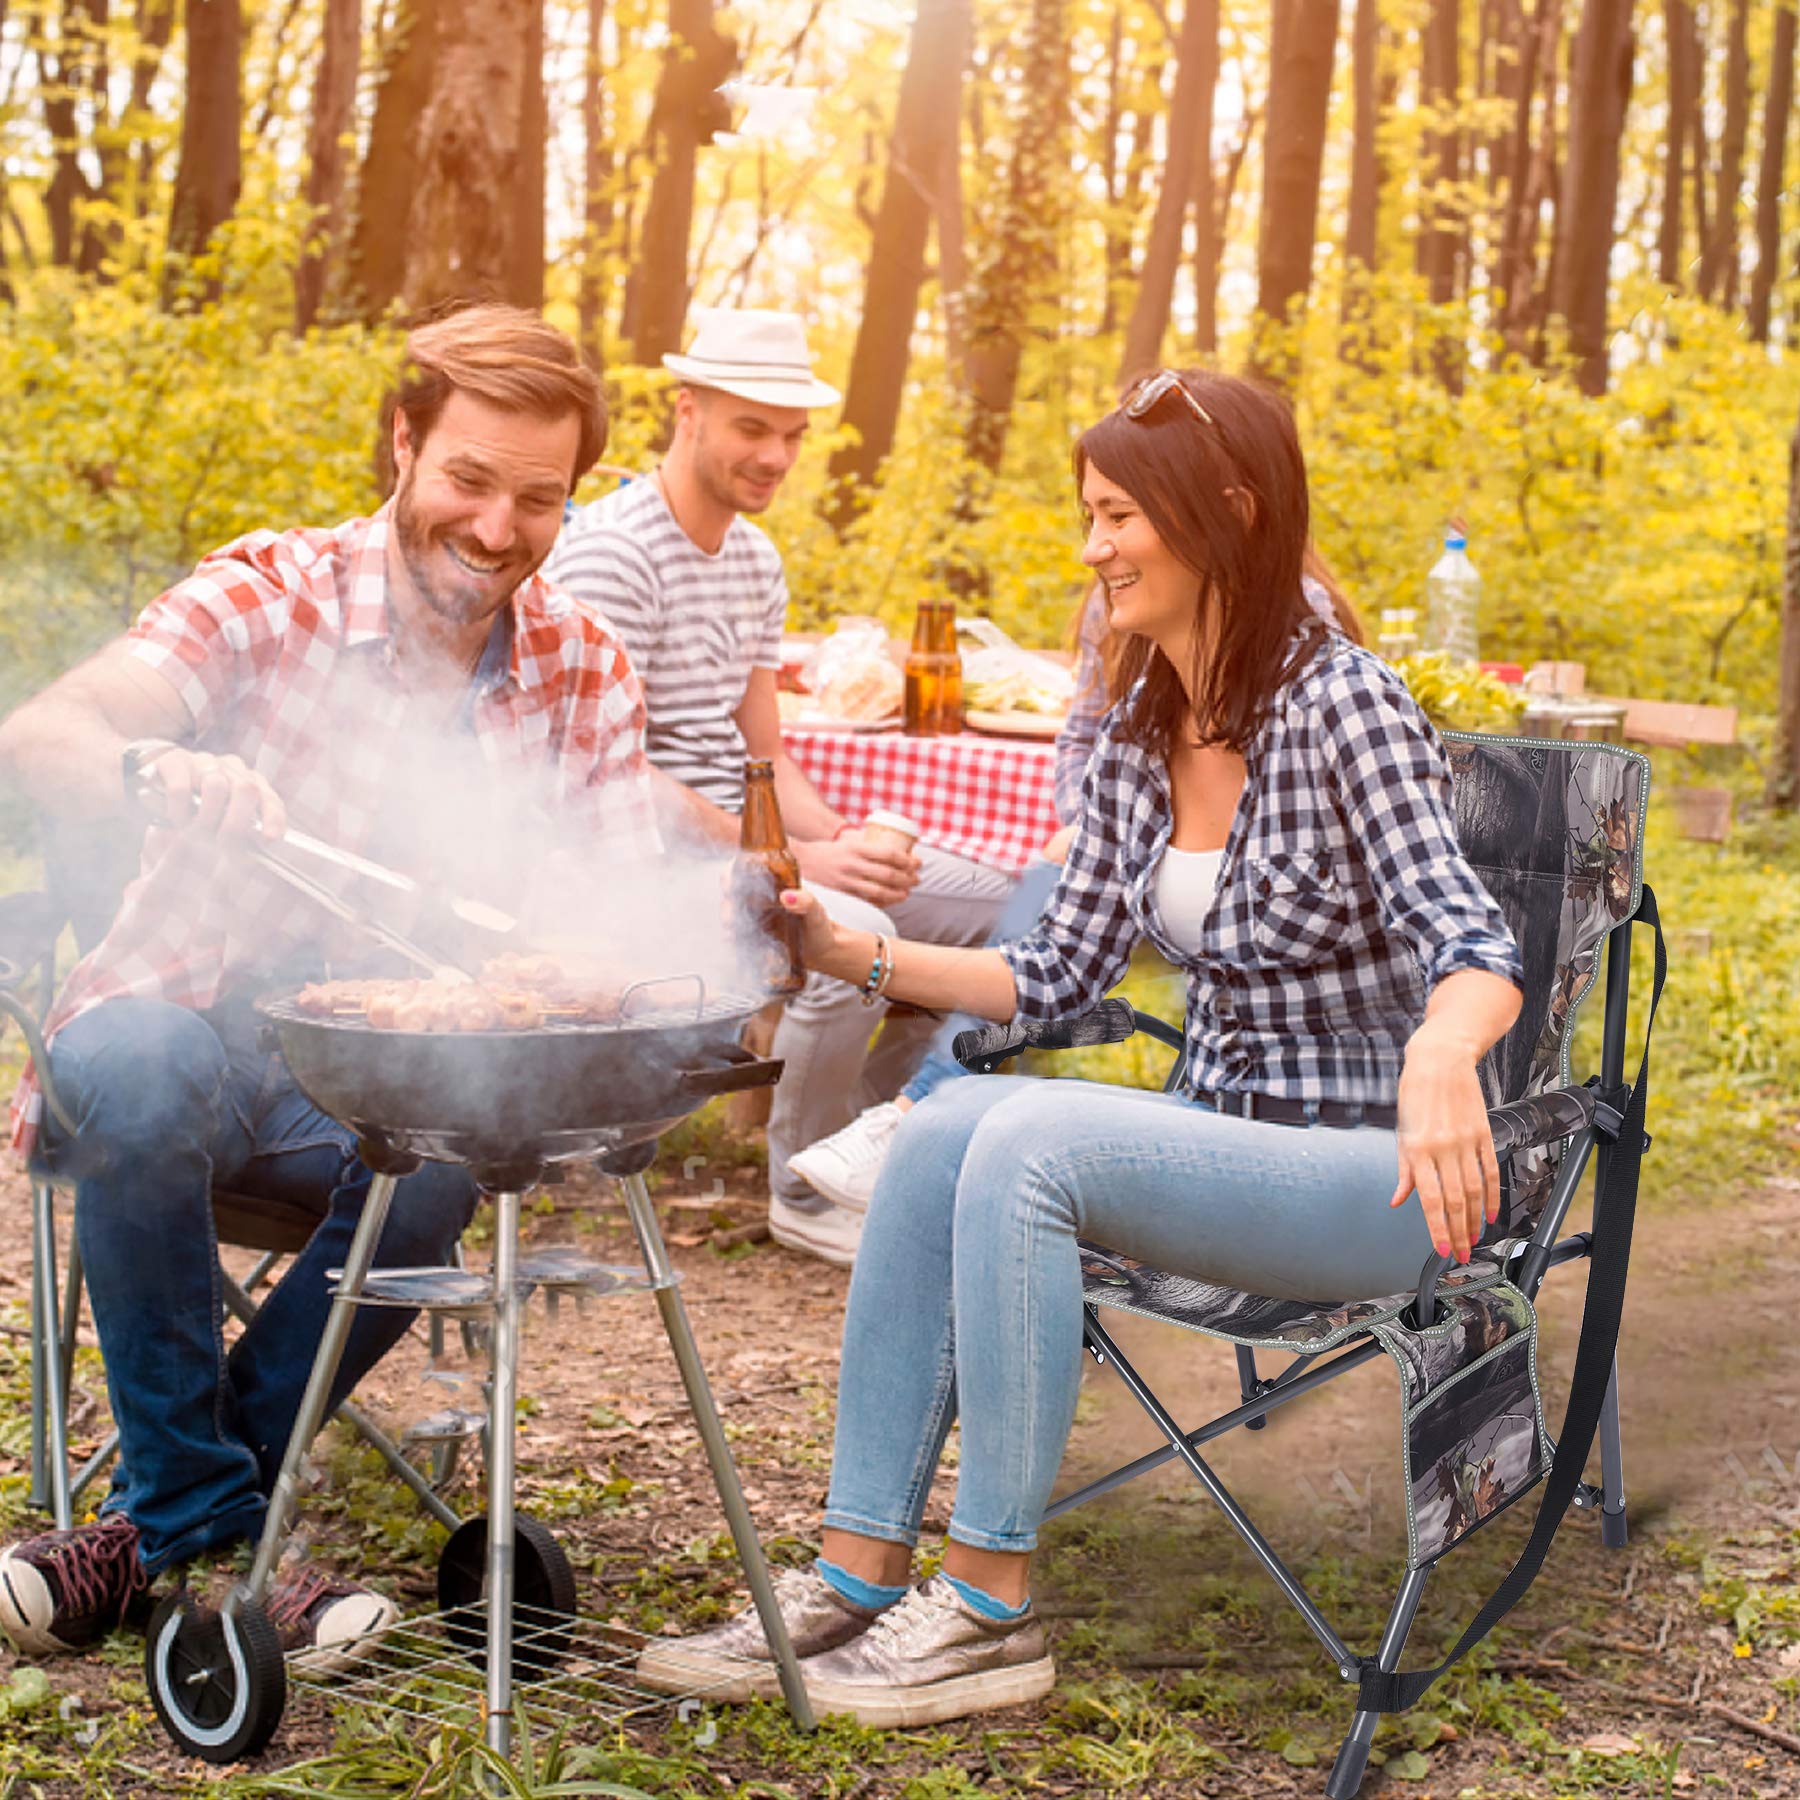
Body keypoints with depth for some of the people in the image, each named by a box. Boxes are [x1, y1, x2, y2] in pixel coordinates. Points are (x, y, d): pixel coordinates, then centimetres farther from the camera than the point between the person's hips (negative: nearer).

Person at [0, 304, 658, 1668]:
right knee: (136, 1069, -36)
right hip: (193, 1015, -2)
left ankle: (170, 1510, -14)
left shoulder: (585, 674, 4)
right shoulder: (272, 593, -7)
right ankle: (211, 1511, -18)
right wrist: (162, 771, -46)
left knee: (449, 1147, -32)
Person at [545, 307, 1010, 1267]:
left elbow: (763, 755, 14)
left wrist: (840, 838, -9)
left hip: (750, 839, 9)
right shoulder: (609, 553, -15)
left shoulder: (755, 559, 13)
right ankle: (805, 1194, -9)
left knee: (990, 902, 2)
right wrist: (798, 863, -26)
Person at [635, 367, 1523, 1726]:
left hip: (1377, 1171, -7)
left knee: (1027, 1144, -27)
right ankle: (859, 1576, -13)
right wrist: (854, 953, -1)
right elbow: (1059, 975, 9)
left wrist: (1441, 1054, -47)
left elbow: (1474, 946, -25)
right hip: (1227, 1141, 7)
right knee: (944, 1131, -16)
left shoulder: (1344, 706, -15)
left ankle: (990, 1607, -18)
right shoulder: (1137, 743, 8)